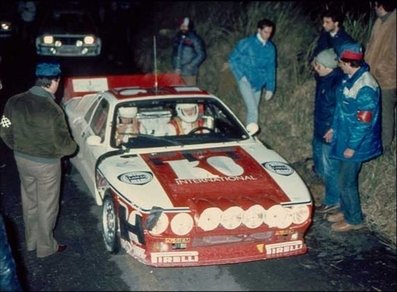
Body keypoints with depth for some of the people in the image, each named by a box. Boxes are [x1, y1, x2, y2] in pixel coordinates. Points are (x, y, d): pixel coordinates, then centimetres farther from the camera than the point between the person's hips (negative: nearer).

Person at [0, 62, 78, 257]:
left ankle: (31, 241, 40)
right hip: (46, 164, -6)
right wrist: (72, 147, 3)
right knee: (47, 207, 13)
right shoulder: (52, 110, -27)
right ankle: (46, 247, 28)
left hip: (21, 159, 6)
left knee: (29, 201, 23)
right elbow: (63, 145, -20)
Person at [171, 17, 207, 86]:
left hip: (189, 73, -5)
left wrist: (190, 66, -10)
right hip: (178, 72, 5)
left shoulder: (195, 39, -6)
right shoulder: (177, 38, 10)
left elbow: (202, 55, -7)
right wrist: (176, 67, 7)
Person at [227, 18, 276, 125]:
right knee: (253, 110, -17)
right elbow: (232, 60, -4)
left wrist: (270, 88, 6)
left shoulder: (270, 48, 4)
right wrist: (242, 77, -9)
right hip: (246, 81, -5)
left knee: (252, 110, 10)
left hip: (257, 83, 5)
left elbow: (271, 69, 9)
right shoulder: (247, 43, -9)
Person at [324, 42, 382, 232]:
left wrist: (352, 146, -20)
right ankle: (346, 211, 37)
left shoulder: (366, 87, -27)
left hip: (355, 142, -9)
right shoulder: (349, 78, 2)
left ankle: (354, 220, 20)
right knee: (344, 177, 20)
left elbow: (364, 121, -24)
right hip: (344, 137, 9)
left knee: (346, 182, 2)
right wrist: (334, 128, 19)